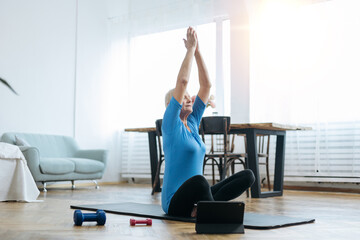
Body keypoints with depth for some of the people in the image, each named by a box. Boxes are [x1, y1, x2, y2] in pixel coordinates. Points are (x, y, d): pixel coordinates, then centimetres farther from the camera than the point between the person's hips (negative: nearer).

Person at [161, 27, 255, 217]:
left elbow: (206, 85, 10)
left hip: (195, 198, 8)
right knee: (198, 180, -43)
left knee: (247, 175, -9)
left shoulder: (192, 123, 13)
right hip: (176, 204, -8)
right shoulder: (171, 125, -6)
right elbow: (182, 81, -16)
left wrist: (197, 51, 6)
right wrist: (190, 49, -9)